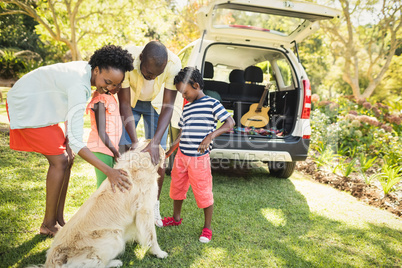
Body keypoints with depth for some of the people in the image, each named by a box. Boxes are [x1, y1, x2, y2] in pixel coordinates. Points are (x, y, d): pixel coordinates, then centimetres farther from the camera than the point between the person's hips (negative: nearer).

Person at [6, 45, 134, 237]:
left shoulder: (85, 70, -6)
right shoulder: (79, 86, -35)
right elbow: (75, 139, -39)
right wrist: (108, 171, -43)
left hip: (41, 108, 9)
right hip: (26, 108, -9)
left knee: (68, 157, 3)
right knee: (60, 160, -13)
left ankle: (59, 219, 12)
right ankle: (48, 225, 3)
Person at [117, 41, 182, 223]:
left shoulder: (173, 64, -34)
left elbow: (168, 106, -29)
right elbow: (124, 105, -28)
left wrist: (155, 142, -38)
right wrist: (135, 142, -36)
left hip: (155, 104, 0)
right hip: (129, 101, 0)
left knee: (157, 157, -5)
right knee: (123, 151, -8)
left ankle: (154, 205, 10)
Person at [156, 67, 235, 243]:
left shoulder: (212, 103, -7)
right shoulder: (187, 108, 12)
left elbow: (230, 122, -11)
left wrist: (210, 137, -22)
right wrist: (170, 150, 18)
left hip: (200, 158, -7)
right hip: (182, 156, 7)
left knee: (204, 193, 3)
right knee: (177, 187, 18)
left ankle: (207, 227, 22)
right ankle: (176, 218, 41)